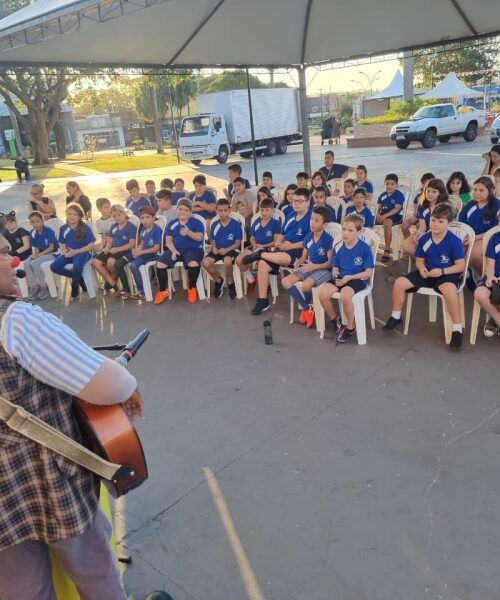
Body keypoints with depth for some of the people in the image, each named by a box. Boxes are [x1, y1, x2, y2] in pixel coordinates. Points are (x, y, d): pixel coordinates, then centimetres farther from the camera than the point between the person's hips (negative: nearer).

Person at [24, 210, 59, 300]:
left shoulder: (48, 231, -16)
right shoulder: (32, 233, 2)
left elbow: (51, 248, -17)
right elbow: (36, 248, 6)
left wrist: (39, 255, -21)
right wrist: (34, 255, -16)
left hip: (53, 253, -6)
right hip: (41, 254, 7)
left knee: (35, 263, -29)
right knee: (26, 263, -17)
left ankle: (43, 287, -15)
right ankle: (34, 286, -7)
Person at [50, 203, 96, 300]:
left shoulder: (85, 228, -5)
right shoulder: (63, 228, 10)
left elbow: (91, 245, -9)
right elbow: (62, 244, 16)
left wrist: (76, 251, -18)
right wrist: (64, 250, -10)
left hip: (82, 252, -5)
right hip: (68, 253, 5)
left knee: (77, 266, -38)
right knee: (54, 266, -20)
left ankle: (75, 286, -5)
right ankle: (79, 278, -1)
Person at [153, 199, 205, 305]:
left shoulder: (197, 222, 2)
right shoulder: (172, 223, 12)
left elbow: (200, 237, -11)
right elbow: (168, 240, 8)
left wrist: (189, 233, -30)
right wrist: (173, 250, -12)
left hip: (193, 249, -3)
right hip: (176, 250, 3)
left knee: (194, 264, -37)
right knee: (160, 264, -20)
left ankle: (192, 288, -9)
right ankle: (163, 291, -1)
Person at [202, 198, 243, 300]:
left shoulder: (236, 224, -6)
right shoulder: (214, 225, 6)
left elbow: (238, 243, -5)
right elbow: (212, 241, 13)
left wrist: (226, 249, -20)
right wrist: (214, 248, -11)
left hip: (232, 249, -4)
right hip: (218, 250, 4)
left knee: (227, 261, -38)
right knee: (206, 262, -24)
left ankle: (230, 283, -7)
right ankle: (219, 280, 5)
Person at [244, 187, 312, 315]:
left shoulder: (311, 218, -7)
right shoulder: (290, 216, 18)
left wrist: (291, 246, -19)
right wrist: (277, 244, 3)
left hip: (299, 252, -7)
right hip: (283, 250, 7)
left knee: (284, 258, -42)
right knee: (263, 264, -15)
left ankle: (260, 253, -12)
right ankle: (262, 301, -8)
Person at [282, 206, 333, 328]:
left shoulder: (328, 239, -15)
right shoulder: (308, 237, 4)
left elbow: (330, 262, -14)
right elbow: (304, 257, 11)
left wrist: (314, 266, -26)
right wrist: (298, 262, -13)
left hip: (323, 269, -7)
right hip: (308, 268, 7)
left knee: (305, 285, -35)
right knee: (285, 281, -12)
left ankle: (309, 306, 2)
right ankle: (307, 308, 0)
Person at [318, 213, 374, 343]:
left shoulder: (365, 248, -9)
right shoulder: (338, 247, 4)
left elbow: (368, 273, -8)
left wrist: (349, 277, -19)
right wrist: (335, 274, -11)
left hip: (358, 279, -4)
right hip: (340, 278, 5)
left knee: (345, 295, -36)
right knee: (322, 292, -23)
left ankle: (351, 327, -8)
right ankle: (335, 320, 5)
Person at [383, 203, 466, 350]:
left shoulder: (454, 241, -15)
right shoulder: (424, 239, -3)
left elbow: (461, 265, -13)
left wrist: (442, 271, -26)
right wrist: (421, 268, -14)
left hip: (448, 273, -5)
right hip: (427, 273, 5)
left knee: (449, 290, -39)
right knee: (399, 283, -10)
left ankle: (457, 329, -23)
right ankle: (396, 317, 13)